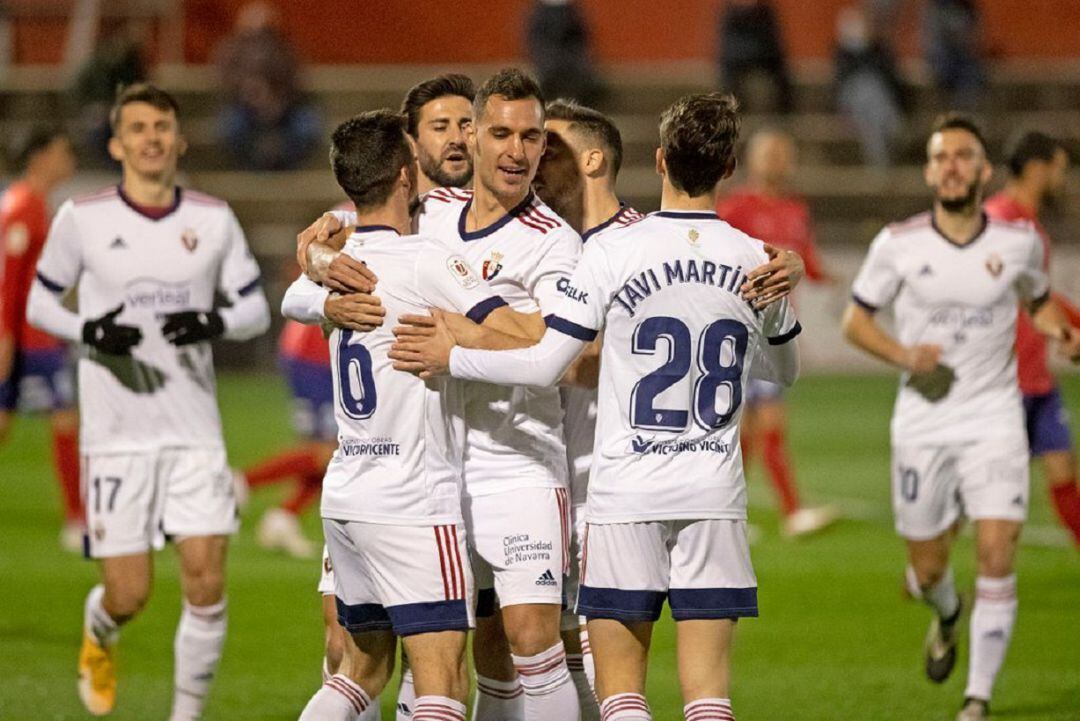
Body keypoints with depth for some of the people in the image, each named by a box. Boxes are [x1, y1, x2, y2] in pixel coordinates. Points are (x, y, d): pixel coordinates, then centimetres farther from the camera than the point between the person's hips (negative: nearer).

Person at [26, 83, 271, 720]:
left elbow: (257, 309, 10)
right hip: (116, 434, -2)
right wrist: (89, 332, -13)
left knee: (207, 581, -9)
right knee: (129, 594, -2)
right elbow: (40, 303, 7)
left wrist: (215, 323, -12)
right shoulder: (83, 219, -1)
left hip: (195, 431, 2)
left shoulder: (213, 220, 5)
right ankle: (98, 635, 34)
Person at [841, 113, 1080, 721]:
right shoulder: (898, 245, -5)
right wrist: (904, 354, -14)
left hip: (994, 420, 0)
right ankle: (948, 618, 47)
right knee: (928, 571, 8)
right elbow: (855, 320, 5)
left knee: (997, 556, -16)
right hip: (923, 421, 1)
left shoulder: (1019, 242, -1)